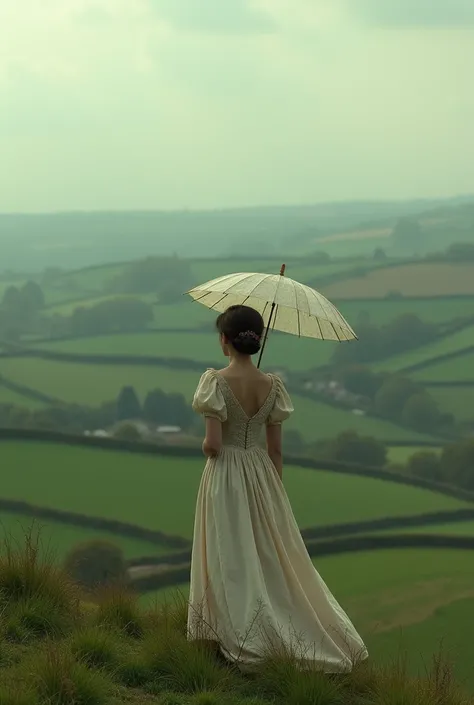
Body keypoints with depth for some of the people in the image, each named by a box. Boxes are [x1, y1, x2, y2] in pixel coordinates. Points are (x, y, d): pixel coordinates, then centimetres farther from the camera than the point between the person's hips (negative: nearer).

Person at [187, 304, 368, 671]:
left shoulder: (217, 382, -16)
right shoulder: (272, 385, -3)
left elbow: (213, 445, -19)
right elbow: (276, 449, 2)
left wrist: (206, 447, 4)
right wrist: (276, 491, 12)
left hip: (225, 477, -4)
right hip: (261, 474, 4)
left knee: (232, 559, 7)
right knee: (273, 556, 14)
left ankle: (245, 641, 13)